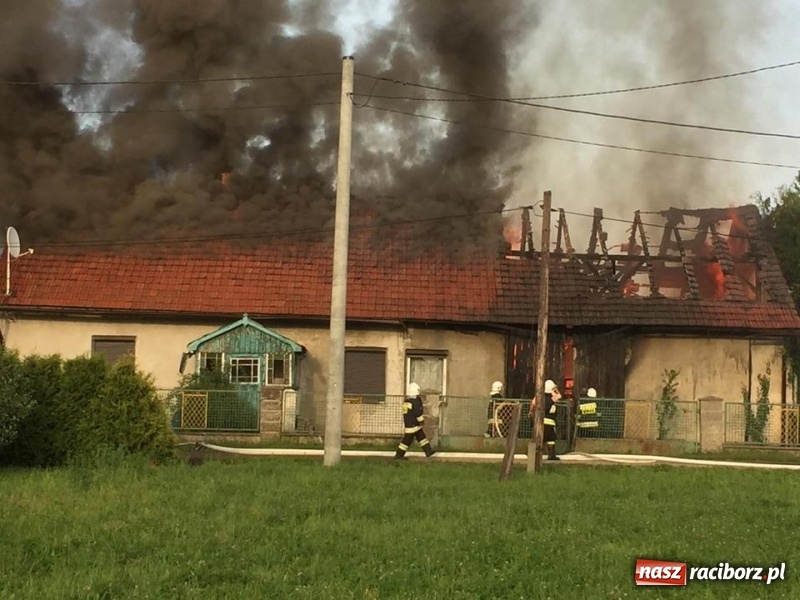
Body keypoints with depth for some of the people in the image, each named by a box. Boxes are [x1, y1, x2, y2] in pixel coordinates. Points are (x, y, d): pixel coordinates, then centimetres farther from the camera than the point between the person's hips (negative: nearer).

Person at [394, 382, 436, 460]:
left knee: (422, 437, 14)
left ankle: (428, 451, 18)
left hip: (407, 424, 9)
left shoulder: (406, 401, 8)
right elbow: (418, 413, -18)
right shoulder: (415, 401, -18)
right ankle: (398, 455, 4)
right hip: (412, 425, -9)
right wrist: (421, 420, -6)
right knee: (407, 440, -2)